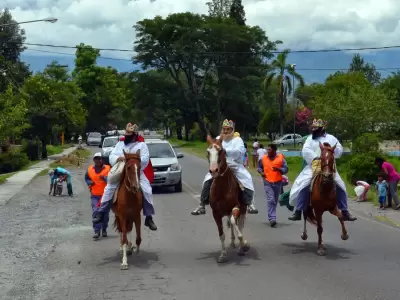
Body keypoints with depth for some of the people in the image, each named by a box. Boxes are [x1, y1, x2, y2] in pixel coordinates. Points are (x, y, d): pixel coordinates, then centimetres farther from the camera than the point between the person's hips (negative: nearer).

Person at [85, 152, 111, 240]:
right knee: (95, 212, -10)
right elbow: (86, 178, 19)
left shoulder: (108, 168, -6)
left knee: (105, 213, 9)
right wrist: (89, 183, -2)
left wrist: (104, 178, -27)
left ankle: (104, 230, 28)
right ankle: (96, 231, -7)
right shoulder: (90, 169, 4)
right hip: (95, 195, 1)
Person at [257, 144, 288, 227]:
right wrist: (261, 172, -5)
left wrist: (278, 169, -22)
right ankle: (272, 219, -16)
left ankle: (272, 217, 31)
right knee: (270, 200, -12)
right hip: (267, 182, -1)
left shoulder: (280, 158, -4)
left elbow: (286, 169, -4)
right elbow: (259, 167, 16)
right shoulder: (263, 158, 0)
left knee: (275, 200, 14)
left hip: (277, 182, 1)